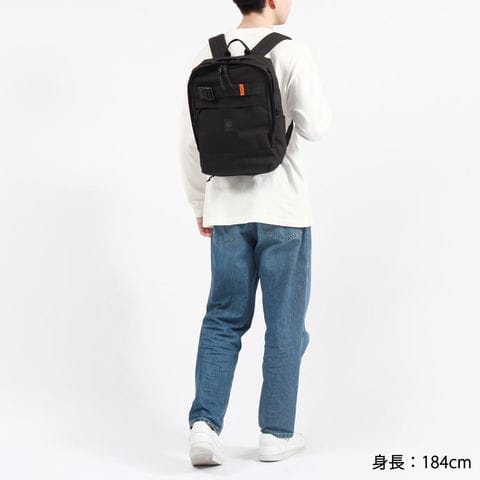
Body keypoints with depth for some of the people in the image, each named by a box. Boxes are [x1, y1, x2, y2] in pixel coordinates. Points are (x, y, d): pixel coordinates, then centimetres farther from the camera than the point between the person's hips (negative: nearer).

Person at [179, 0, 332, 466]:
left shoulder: (206, 56, 4)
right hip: (283, 210, -4)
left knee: (223, 319, 11)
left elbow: (189, 139, 6)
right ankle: (276, 433, 15)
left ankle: (204, 423, -2)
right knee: (285, 324, 8)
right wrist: (318, 101, 7)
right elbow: (314, 127, -16)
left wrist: (200, 205, 16)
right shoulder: (292, 53, -10)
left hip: (227, 209, 4)